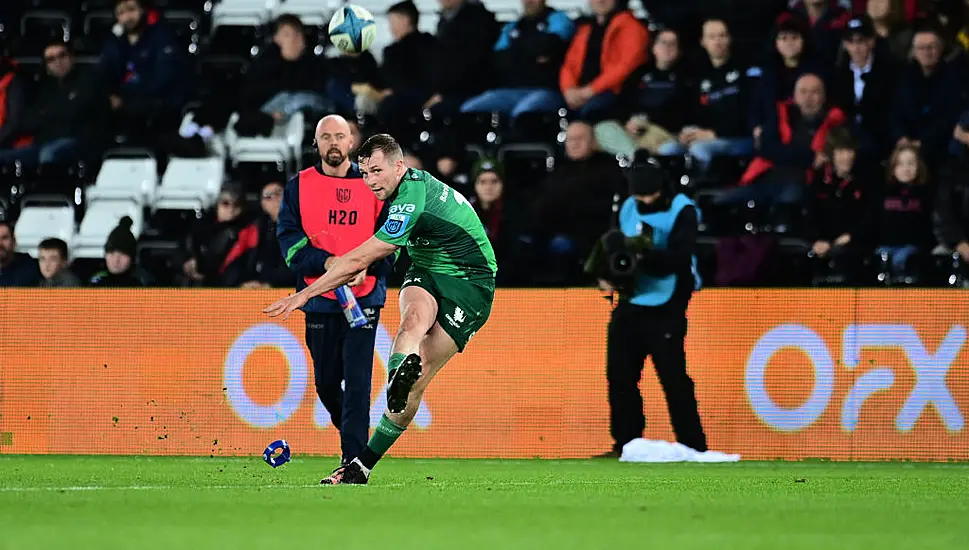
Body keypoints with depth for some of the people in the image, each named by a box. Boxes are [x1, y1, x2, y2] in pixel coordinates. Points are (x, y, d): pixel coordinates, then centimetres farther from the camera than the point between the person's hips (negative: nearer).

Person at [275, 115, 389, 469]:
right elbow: (288, 237, -2)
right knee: (326, 383, 9)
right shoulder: (299, 187, 6)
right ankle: (353, 434, 35)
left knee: (357, 381, -11)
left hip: (364, 297, -2)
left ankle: (354, 459, -12)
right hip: (319, 297, 2)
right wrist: (326, 262, -17)